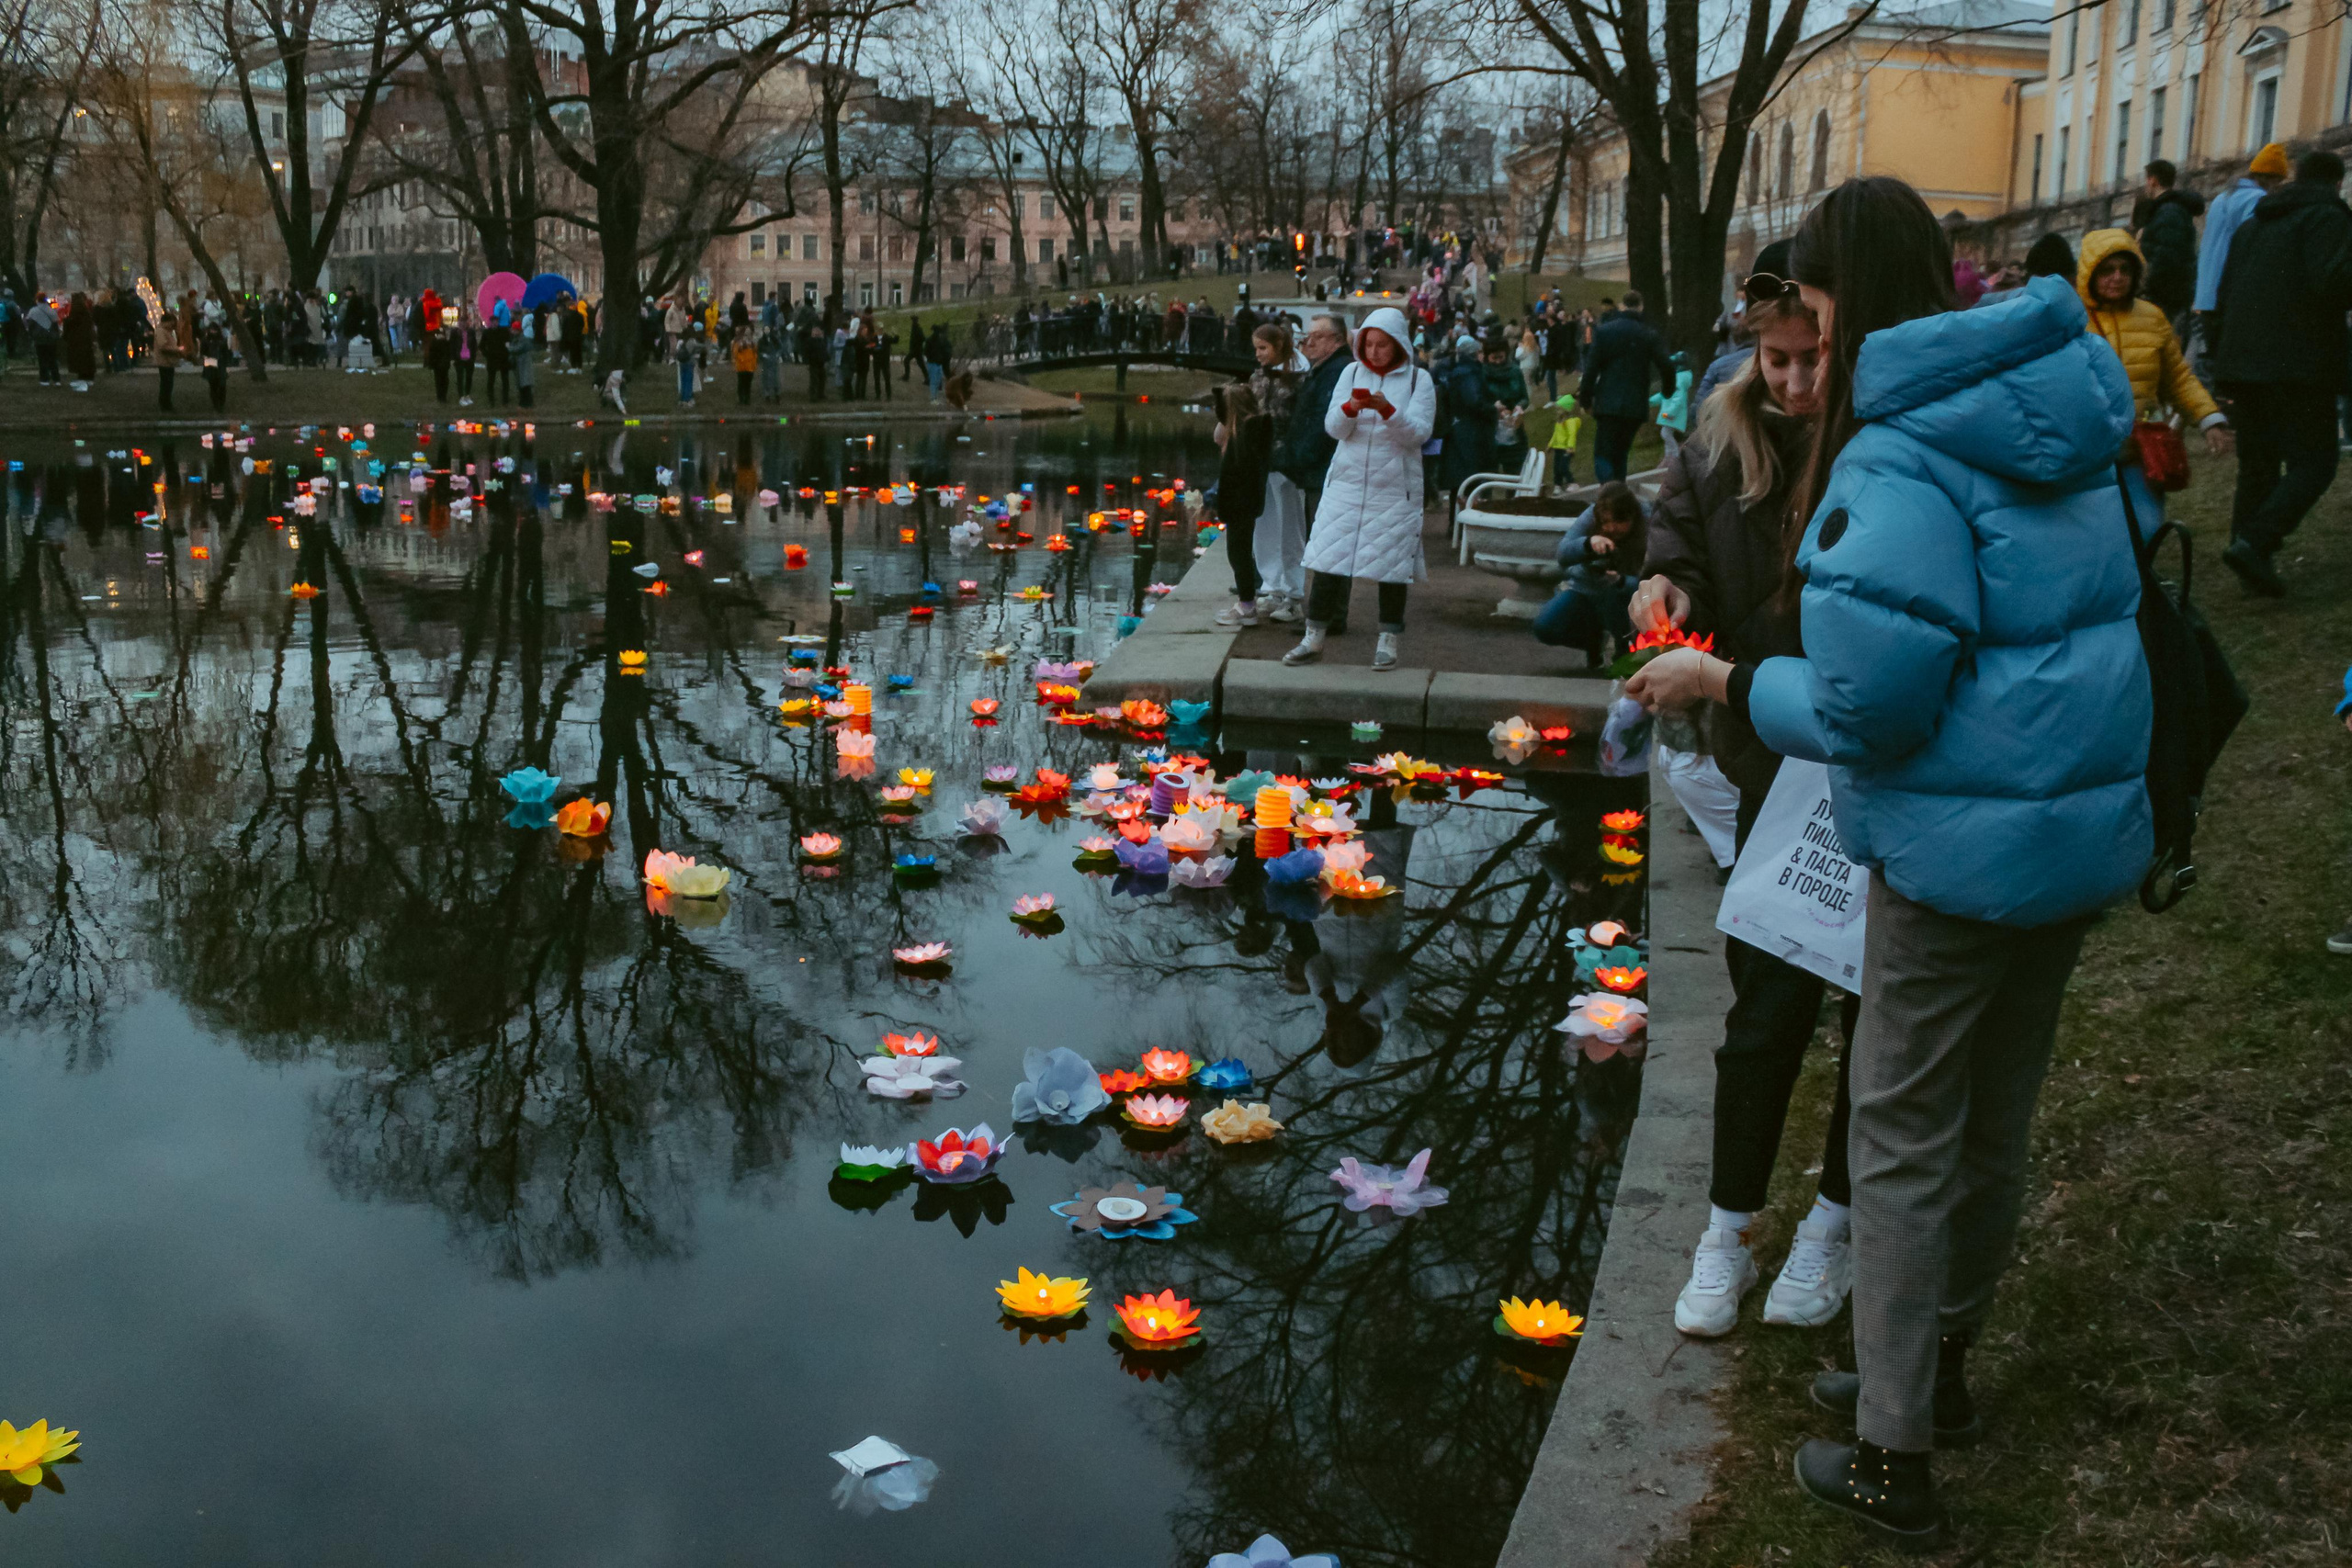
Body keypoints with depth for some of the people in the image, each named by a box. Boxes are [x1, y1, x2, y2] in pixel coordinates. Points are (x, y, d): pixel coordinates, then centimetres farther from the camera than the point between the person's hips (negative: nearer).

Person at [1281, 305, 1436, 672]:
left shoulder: (1419, 379, 0)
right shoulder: (1353, 373, 7)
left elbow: (1419, 433, -8)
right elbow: (1333, 428, 1)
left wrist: (1388, 410, -24)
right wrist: (1350, 408, -20)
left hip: (1395, 488, -2)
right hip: (1347, 481, 2)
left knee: (1391, 564, 2)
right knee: (1327, 558, -2)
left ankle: (1388, 642, 15)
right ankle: (1314, 638, 7)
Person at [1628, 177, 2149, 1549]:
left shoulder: (1899, 463, -22)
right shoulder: (2054, 418, 6)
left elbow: (1867, 707, -23)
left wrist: (1725, 683, -7)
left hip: (1968, 845, -8)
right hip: (2088, 819, 9)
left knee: (1906, 1133, 5)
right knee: (1996, 1114, 22)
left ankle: (1894, 1461, 17)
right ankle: (1938, 1366, 41)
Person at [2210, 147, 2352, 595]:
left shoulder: (2252, 223, 20)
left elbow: (2224, 296, 21)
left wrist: (2221, 354, 24)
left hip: (2242, 366, 8)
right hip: (2297, 368, -7)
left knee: (2257, 465, 12)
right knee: (2313, 462, -5)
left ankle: (2251, 561, 9)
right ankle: (2253, 544, -22)